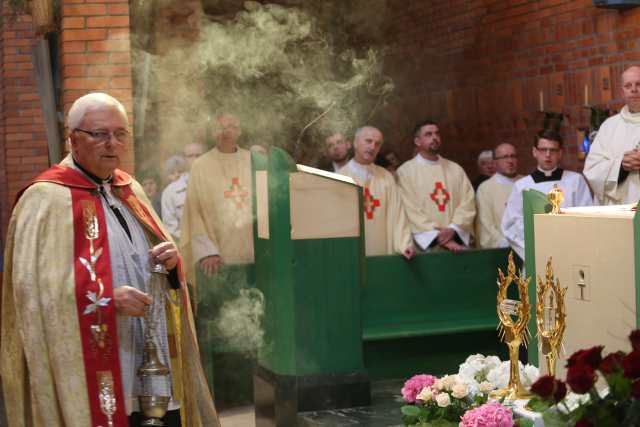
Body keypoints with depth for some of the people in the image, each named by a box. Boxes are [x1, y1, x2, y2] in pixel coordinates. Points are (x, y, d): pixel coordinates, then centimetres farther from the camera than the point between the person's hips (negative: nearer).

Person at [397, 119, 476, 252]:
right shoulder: (406, 171, 2)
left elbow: (467, 202, 7)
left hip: (457, 241, 3)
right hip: (424, 243, -3)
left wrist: (453, 229, -9)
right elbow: (410, 210, -5)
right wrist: (439, 237, -11)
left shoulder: (456, 169, 14)